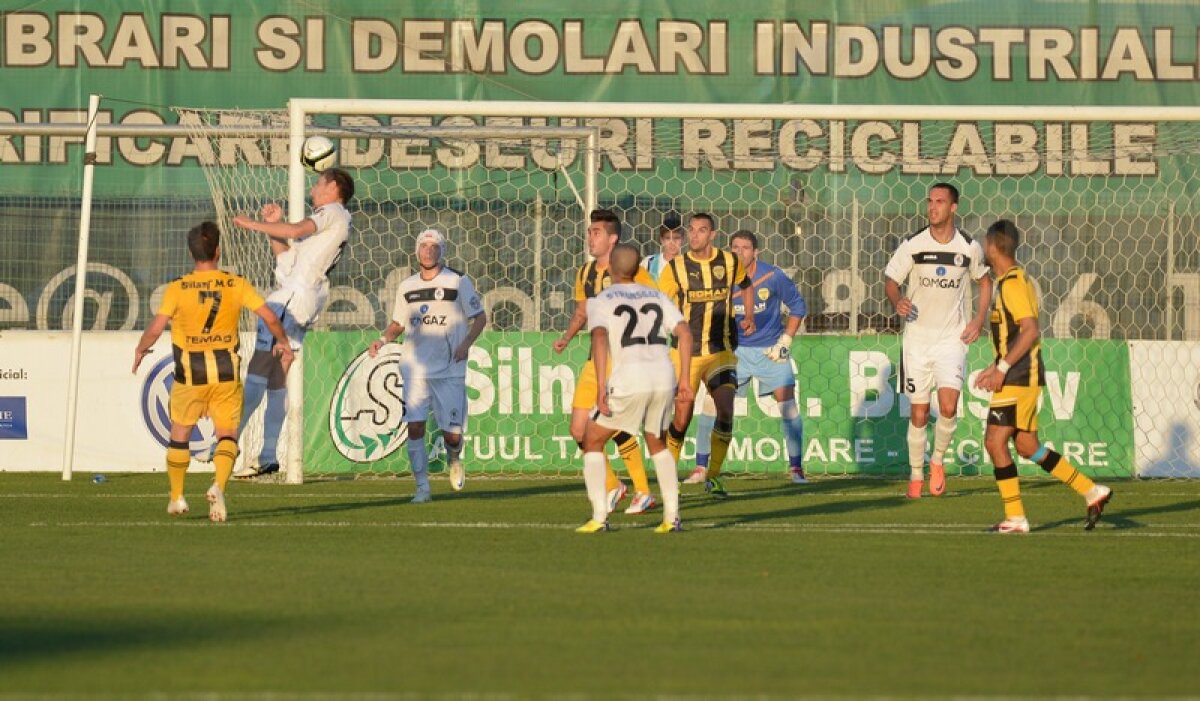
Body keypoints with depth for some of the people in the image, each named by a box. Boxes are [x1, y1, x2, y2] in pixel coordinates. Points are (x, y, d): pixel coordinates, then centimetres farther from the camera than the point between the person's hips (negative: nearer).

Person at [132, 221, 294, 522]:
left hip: (190, 372, -1)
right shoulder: (237, 285, -3)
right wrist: (283, 343, 15)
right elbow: (270, 318, -3)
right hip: (227, 370, 1)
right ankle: (218, 486, -20)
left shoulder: (177, 288, -7)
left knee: (179, 435, 17)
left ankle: (176, 497, 27)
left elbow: (155, 329, -11)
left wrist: (140, 350, 9)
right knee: (227, 435, 6)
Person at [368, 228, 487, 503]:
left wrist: (466, 343, -13)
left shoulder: (458, 282, -1)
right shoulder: (407, 287, 10)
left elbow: (480, 317, 3)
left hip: (450, 370, -2)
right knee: (415, 426, -11)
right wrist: (382, 340, 0)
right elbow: (398, 323, 20)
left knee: (452, 433, -2)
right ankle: (422, 487, -4)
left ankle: (454, 459, 34)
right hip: (415, 369, 2)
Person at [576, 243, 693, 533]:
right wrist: (684, 379, 11)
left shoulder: (600, 301, 5)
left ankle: (599, 516, 0)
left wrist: (602, 388, -15)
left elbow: (599, 338, -12)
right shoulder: (656, 296, 18)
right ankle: (672, 516, 17)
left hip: (628, 381, -4)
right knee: (657, 444, 27)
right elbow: (685, 333, 9)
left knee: (592, 443, 13)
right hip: (664, 378, 4)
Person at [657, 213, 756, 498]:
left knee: (726, 411, -14)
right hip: (686, 353, -1)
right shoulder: (676, 268, -5)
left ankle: (713, 476, 0)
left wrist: (749, 317, 9)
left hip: (721, 350, 1)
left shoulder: (730, 262, 1)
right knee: (681, 420, 0)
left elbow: (746, 287, 23)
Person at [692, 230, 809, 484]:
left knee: (788, 405, -9)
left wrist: (785, 341, -5)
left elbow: (798, 306, 1)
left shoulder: (773, 277, -12)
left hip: (771, 349, -1)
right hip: (735, 349, 1)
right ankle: (700, 468, 1)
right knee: (712, 403, -9)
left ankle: (796, 468, 3)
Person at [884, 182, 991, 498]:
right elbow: (890, 280, 2)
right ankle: (916, 474, 20)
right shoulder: (912, 245, -5)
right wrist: (897, 300, -20)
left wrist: (979, 319, 3)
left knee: (948, 406, -17)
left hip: (952, 338, 0)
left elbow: (984, 282, 16)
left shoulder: (970, 247, -1)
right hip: (917, 338, 0)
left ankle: (938, 460, 9)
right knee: (918, 413, 3)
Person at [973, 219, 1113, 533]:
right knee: (1027, 446, 12)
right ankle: (1092, 492, 16)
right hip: (1023, 377, 10)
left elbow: (1031, 331, -23)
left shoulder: (1012, 283, -14)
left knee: (995, 441, -9)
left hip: (1019, 379, -10)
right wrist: (996, 369, 21)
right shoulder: (1013, 280, 17)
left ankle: (1015, 518, -8)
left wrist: (1001, 368, -22)